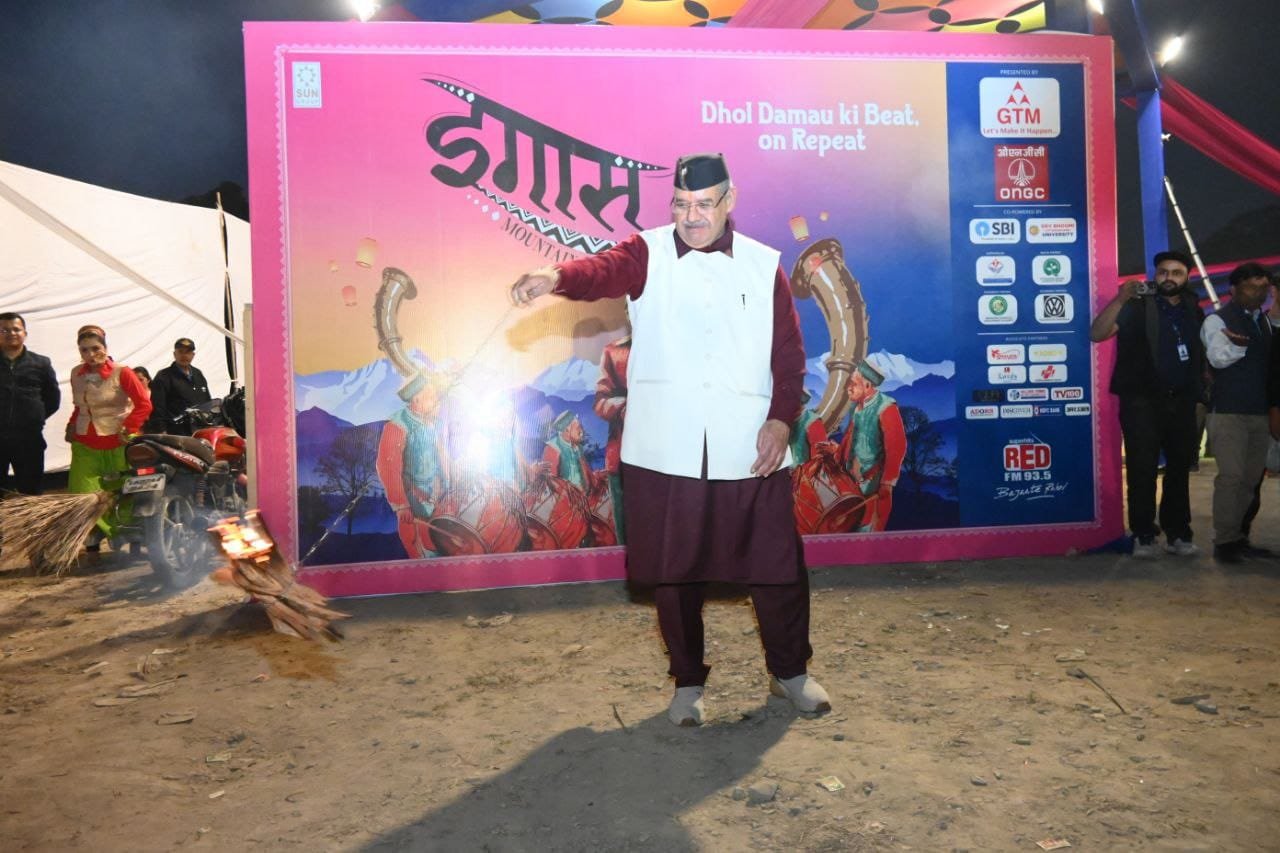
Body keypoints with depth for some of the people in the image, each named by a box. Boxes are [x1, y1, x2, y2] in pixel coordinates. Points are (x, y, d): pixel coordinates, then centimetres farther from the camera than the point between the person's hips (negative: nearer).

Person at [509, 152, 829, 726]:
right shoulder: (647, 254, 2)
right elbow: (603, 271, -19)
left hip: (750, 452, 1)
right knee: (674, 572, 9)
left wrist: (781, 418, -8)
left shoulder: (764, 266, 7)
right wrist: (556, 277, -41)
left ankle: (790, 672, 33)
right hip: (664, 453, -1)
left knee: (776, 566, 9)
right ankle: (688, 681, 29)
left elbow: (789, 353, 6)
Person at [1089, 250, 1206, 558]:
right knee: (1142, 470, -2)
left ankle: (1178, 533, 20)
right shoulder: (1138, 307, -2)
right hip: (1142, 401, -4)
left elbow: (1203, 353, 22)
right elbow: (1097, 334, -16)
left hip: (1182, 402, 4)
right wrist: (1120, 299, -26)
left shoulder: (1194, 311, 11)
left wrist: (1201, 388, 7)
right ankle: (1143, 535, 6)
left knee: (1180, 469, 10)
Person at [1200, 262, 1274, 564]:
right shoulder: (1218, 320, -5)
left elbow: (1269, 362, 22)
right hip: (1228, 412, -7)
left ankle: (1238, 536, 16)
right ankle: (1224, 541, -4)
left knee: (1250, 478, 8)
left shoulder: (1265, 321, 15)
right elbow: (1217, 358, -21)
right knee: (1231, 476, -10)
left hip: (1259, 412, 7)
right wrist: (1236, 345, -40)